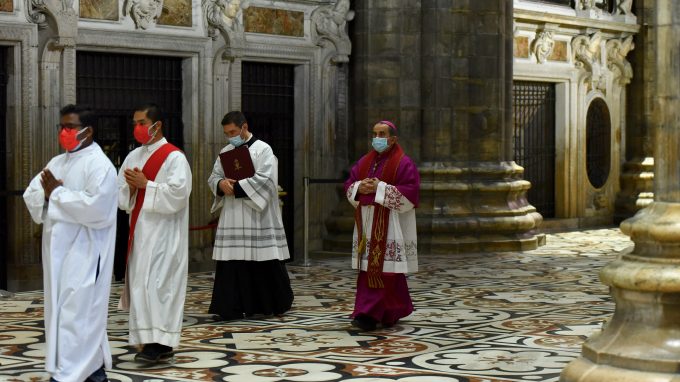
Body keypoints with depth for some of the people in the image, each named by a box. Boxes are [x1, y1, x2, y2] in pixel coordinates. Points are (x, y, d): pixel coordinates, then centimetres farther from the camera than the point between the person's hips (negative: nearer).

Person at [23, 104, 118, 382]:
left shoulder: (99, 165, -10)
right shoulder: (57, 162, 15)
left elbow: (95, 206, -23)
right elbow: (30, 195, 11)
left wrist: (57, 192, -14)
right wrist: (46, 193, -11)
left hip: (83, 252, -9)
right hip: (57, 249, 9)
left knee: (76, 312, -8)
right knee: (59, 309, 12)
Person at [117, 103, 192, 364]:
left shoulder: (174, 157, -7)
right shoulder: (133, 157, 14)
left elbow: (178, 193, -17)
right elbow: (120, 194, 13)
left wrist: (145, 184, -15)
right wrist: (131, 186, -8)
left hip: (162, 233, -7)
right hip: (139, 230, 7)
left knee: (155, 283, -13)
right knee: (141, 283, 5)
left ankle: (159, 343, -13)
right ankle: (154, 341, 9)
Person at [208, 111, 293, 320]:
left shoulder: (263, 150, -4)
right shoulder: (225, 151, 14)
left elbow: (265, 179, -15)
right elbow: (213, 177, 12)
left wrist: (236, 187, -17)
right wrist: (221, 184, -12)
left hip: (258, 217, -5)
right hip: (232, 219, 5)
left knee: (265, 262, 1)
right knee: (232, 262, -2)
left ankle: (278, 303, 18)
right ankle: (232, 307, -1)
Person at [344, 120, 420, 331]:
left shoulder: (403, 163, -5)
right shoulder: (364, 162, 14)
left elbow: (411, 192, -14)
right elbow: (349, 185, 15)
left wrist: (380, 188, -17)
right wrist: (359, 187, -9)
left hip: (389, 225, -6)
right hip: (367, 223, 7)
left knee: (384, 269, -9)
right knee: (368, 269, 5)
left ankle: (371, 314, -12)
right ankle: (390, 312, 16)